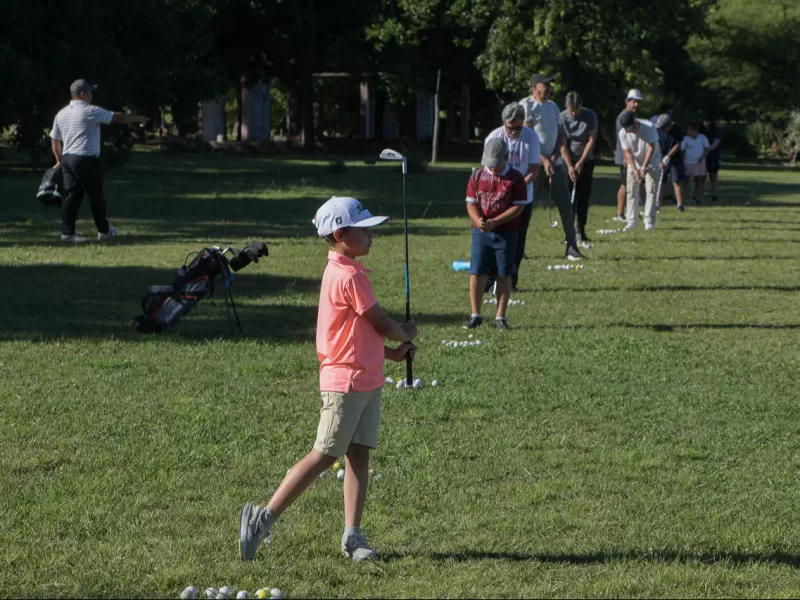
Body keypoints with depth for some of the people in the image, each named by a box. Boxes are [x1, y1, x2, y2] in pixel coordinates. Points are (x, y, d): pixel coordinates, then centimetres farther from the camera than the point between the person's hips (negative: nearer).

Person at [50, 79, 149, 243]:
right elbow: (118, 118, -4)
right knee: (96, 195, 5)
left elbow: (55, 139, 15)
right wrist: (137, 118, 10)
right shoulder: (91, 112, -10)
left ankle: (67, 232, -1)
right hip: (86, 160, -7)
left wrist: (59, 160, 23)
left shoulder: (61, 114, 11)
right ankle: (103, 231, 15)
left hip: (67, 159, 7)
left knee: (71, 196, 5)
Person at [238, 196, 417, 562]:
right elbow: (382, 325, -13)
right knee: (324, 457, -6)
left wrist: (391, 353, 10)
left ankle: (352, 536, 7)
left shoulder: (341, 272, 12)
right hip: (346, 383, -10)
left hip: (367, 379, 10)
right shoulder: (350, 277, -19)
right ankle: (263, 519, -2)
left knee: (358, 456, 7)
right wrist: (406, 334, 8)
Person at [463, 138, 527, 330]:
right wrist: (478, 220, -18)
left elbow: (518, 207, -8)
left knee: (504, 275, 3)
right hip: (481, 233, 2)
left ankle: (500, 317, 10)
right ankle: (475, 315, 7)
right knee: (476, 273, -2)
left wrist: (494, 222, -18)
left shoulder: (516, 179, -5)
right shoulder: (478, 177, 3)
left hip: (506, 233, -2)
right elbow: (471, 202, 3)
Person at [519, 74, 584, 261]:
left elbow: (560, 137, 13)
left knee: (565, 205, 0)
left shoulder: (553, 107, 16)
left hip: (555, 163, 6)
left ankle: (571, 247, 3)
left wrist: (568, 163, 1)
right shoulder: (526, 105, -5)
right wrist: (543, 160, -18)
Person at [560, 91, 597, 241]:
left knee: (584, 197, 1)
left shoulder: (590, 116, -9)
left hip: (586, 161, 2)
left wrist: (581, 162, -13)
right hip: (569, 161, -2)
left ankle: (581, 230, 6)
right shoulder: (562, 118, -13)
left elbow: (591, 140, -8)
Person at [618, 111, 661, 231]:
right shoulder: (623, 133, -17)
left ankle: (649, 221, -8)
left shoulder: (649, 127, -24)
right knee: (631, 192, -3)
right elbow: (627, 153, -13)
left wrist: (644, 167, -25)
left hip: (650, 162, -2)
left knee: (651, 190, -10)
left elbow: (651, 148, -21)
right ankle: (632, 221, 3)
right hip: (634, 163, 2)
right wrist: (635, 170, -22)